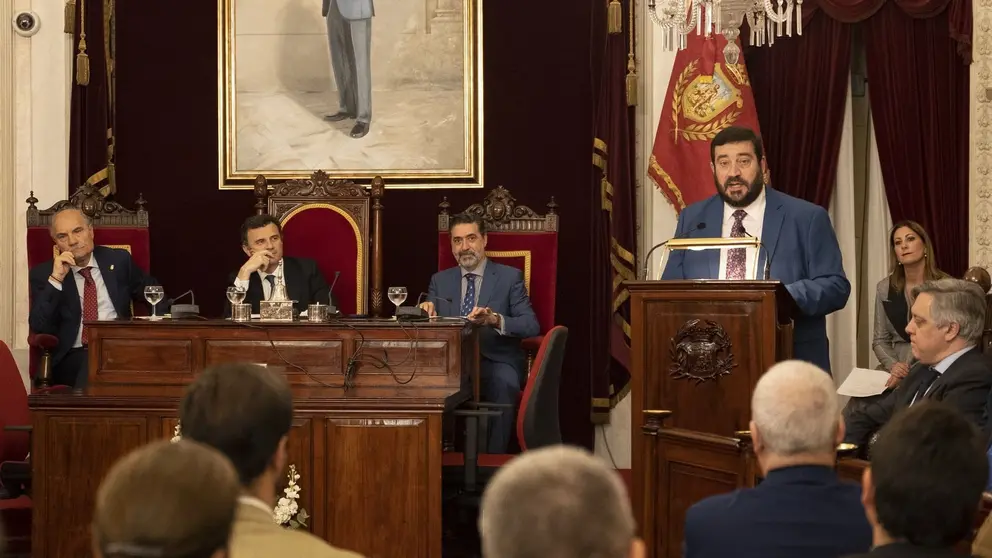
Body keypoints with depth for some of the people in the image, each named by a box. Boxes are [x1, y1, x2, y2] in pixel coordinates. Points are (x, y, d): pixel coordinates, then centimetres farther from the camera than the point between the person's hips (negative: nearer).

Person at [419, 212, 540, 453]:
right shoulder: (440, 280, 16)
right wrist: (426, 313, -15)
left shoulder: (510, 277, 5)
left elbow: (532, 325, -7)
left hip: (496, 361, -2)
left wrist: (495, 320, -27)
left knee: (501, 385, -37)